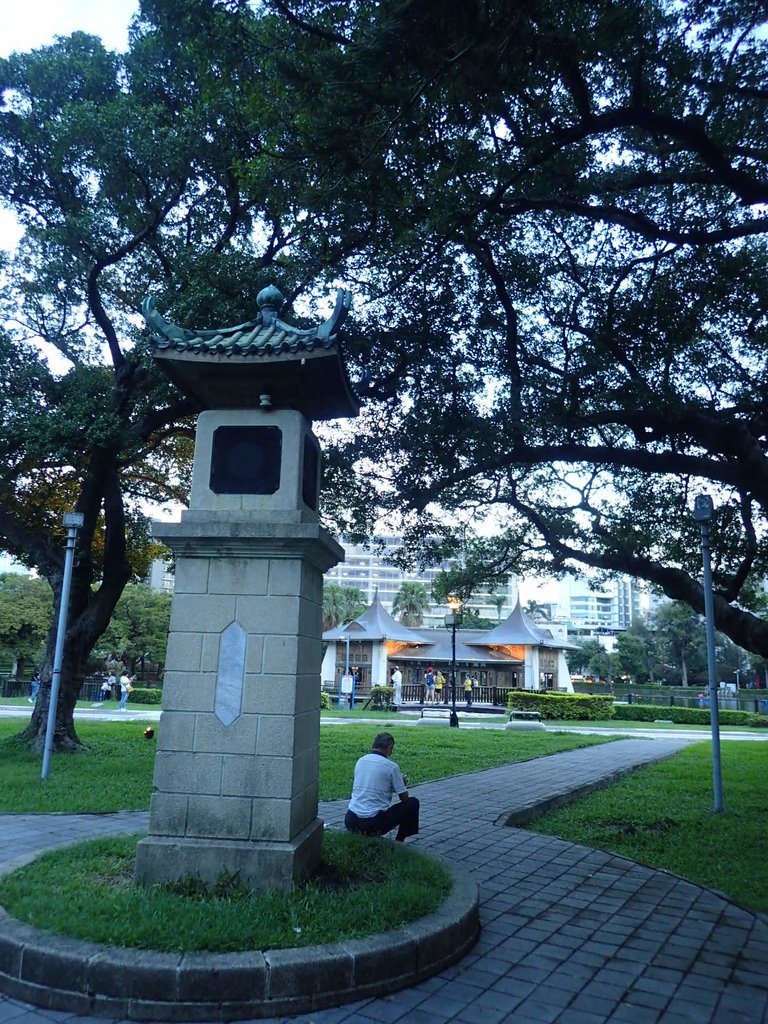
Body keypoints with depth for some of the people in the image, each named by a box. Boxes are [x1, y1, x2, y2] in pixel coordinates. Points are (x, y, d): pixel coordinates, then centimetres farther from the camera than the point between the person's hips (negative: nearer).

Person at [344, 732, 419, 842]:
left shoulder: (360, 761, 8)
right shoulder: (391, 766, -7)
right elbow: (404, 797, 1)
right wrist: (403, 783, 22)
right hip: (374, 824, -6)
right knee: (413, 803, 11)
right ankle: (399, 842, 15)